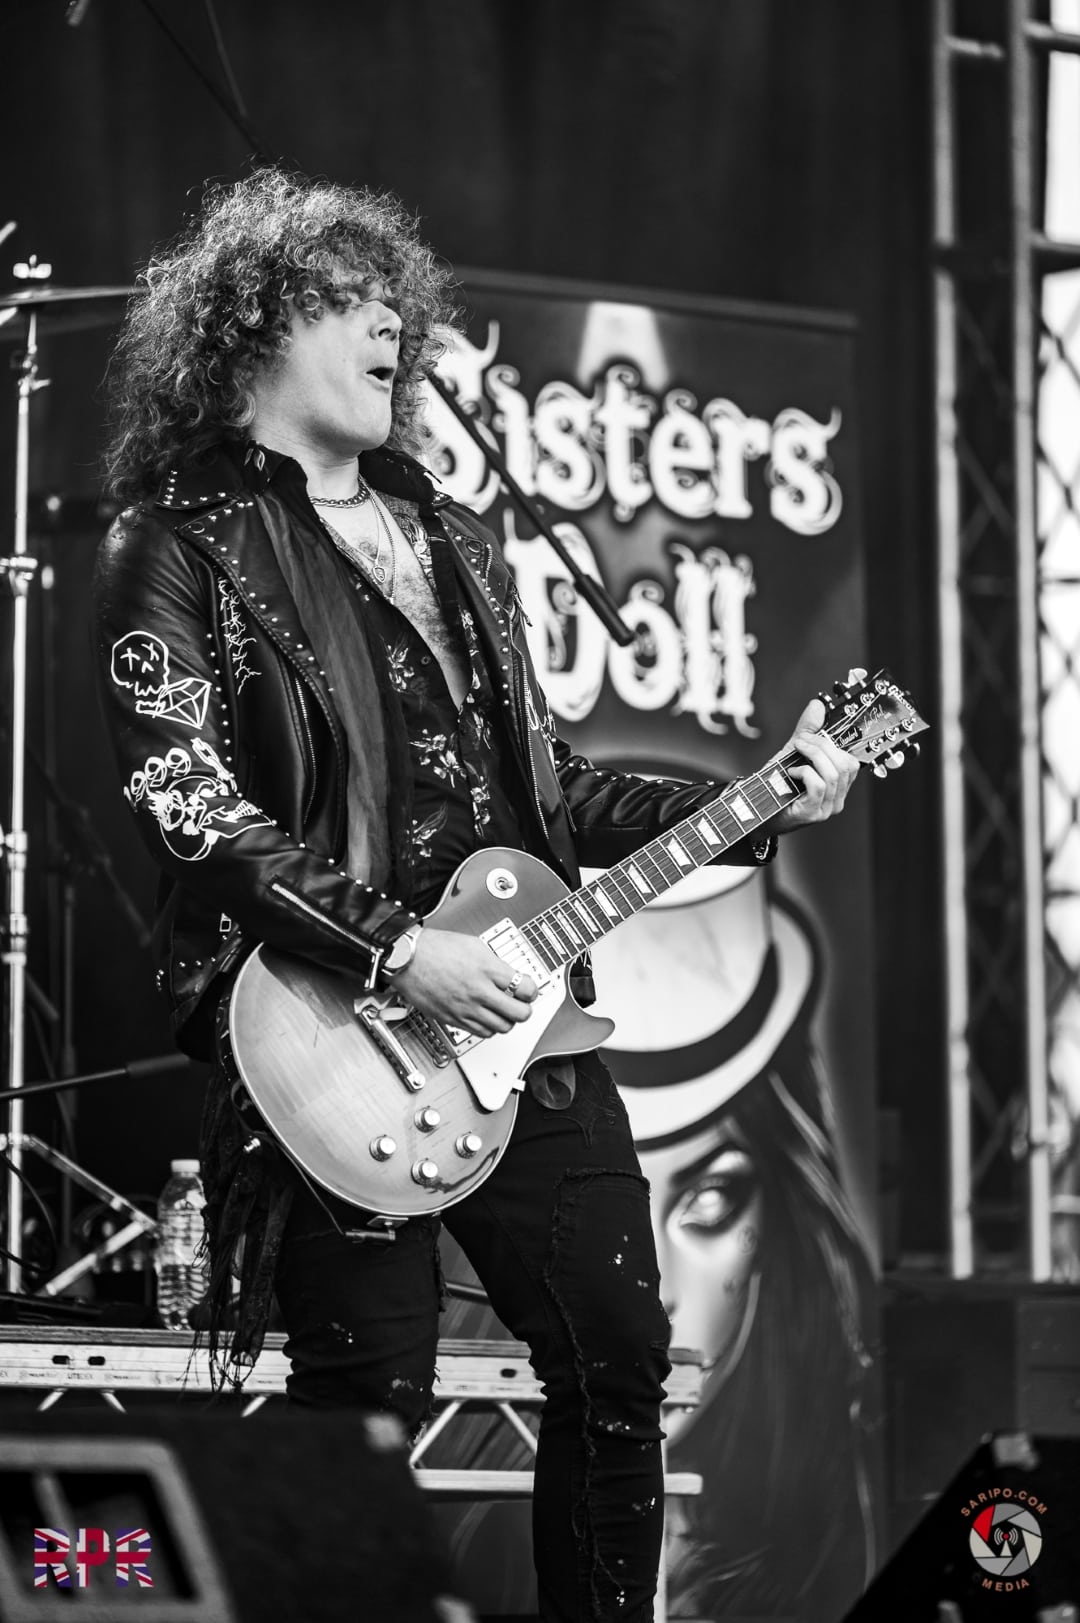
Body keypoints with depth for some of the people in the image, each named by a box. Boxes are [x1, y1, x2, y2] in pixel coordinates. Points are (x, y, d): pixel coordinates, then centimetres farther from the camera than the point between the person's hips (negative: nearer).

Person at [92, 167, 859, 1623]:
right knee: (373, 1399, -5)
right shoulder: (180, 551, -3)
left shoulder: (451, 543, 20)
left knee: (620, 1352, 7)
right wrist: (393, 955, -20)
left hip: (517, 1014, 7)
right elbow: (192, 810, -13)